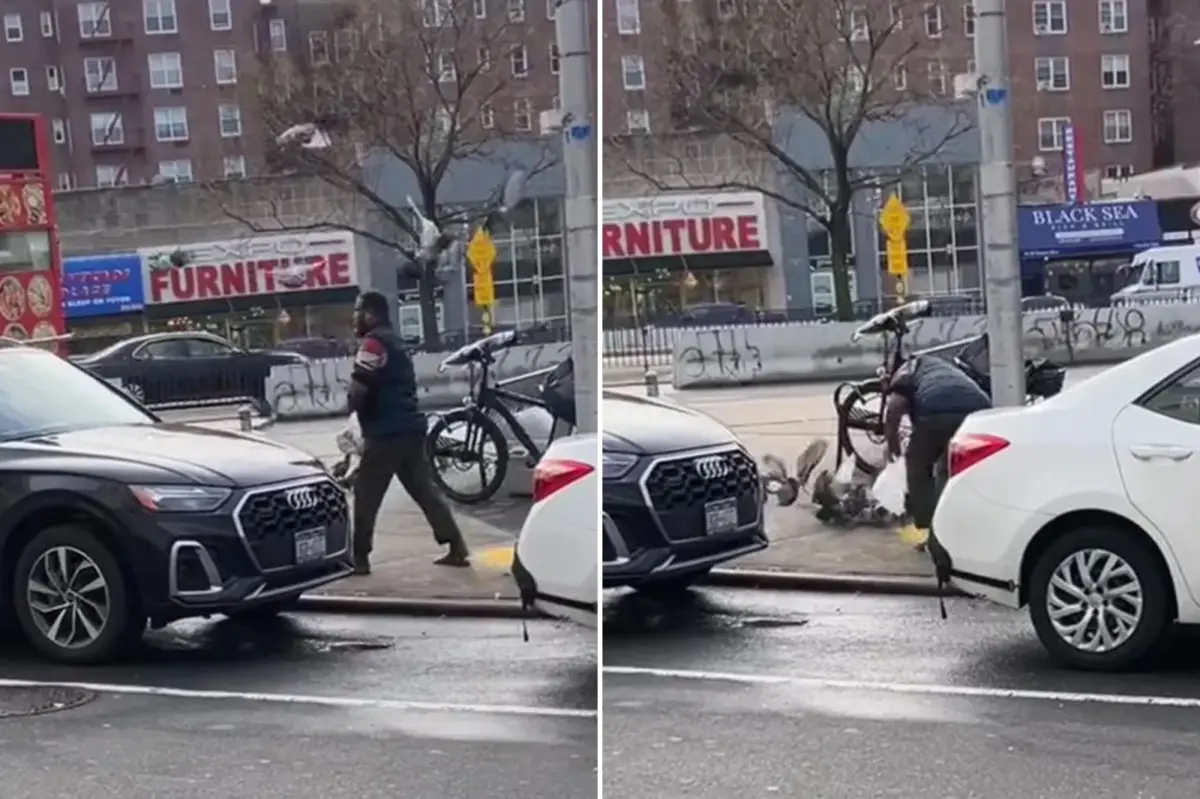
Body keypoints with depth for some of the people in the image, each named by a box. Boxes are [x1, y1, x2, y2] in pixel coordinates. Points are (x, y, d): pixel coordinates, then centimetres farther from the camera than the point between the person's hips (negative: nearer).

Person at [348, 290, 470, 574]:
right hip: (410, 427, 9)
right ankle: (456, 548, 6)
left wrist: (354, 412, -1)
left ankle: (360, 558, 2)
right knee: (424, 490, 10)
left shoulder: (373, 342, -10)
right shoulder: (393, 341, 22)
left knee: (366, 495, -1)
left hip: (386, 432, -9)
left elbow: (360, 388, -19)